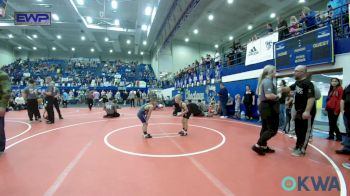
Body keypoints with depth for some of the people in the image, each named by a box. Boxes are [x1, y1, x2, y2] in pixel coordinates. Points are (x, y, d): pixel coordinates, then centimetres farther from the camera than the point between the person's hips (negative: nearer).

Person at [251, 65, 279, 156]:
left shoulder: (264, 80, 15)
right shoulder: (268, 81, -16)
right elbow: (268, 95, -28)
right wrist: (278, 96, -12)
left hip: (264, 106, 10)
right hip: (268, 107, -10)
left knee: (265, 128, 15)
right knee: (272, 130, -4)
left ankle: (264, 147, 23)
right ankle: (257, 145, -4)